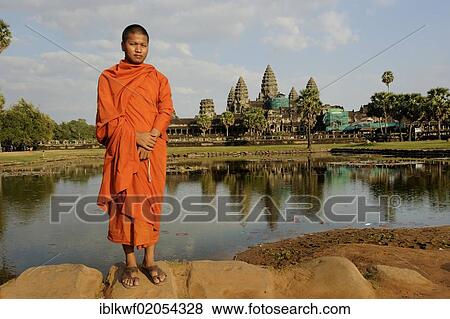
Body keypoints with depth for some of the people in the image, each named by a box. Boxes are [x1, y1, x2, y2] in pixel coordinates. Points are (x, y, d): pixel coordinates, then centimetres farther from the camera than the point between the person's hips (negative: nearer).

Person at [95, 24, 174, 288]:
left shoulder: (158, 78, 14)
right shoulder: (108, 78, 8)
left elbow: (166, 110, 3)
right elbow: (109, 116, -2)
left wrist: (151, 137, -13)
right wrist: (136, 137, -14)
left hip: (154, 148, 2)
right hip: (123, 149, -1)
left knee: (152, 202, 1)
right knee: (126, 202, -2)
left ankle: (150, 260, 10)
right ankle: (131, 263, 7)